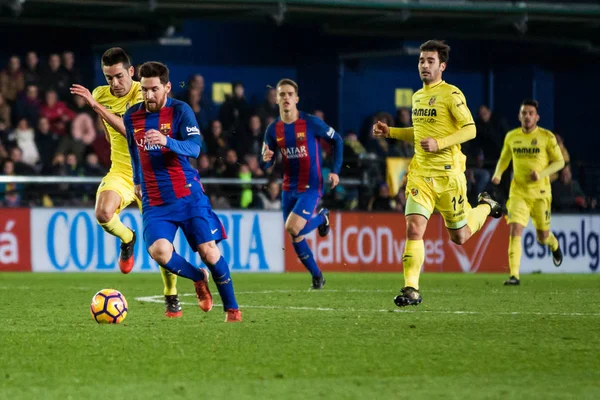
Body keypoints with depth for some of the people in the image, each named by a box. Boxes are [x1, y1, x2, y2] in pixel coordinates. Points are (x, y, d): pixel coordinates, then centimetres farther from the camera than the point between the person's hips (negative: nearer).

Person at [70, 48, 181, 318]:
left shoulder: (143, 94, -16)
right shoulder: (101, 95, 1)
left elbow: (131, 130, -30)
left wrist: (96, 106, -33)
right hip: (120, 171, 3)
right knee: (103, 213, -28)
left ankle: (171, 298, 16)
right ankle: (127, 240, 7)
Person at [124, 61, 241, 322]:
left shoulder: (180, 111, -7)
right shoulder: (131, 117, 6)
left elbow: (194, 148, -21)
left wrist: (167, 141, -38)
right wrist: (137, 180, 32)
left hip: (188, 195, -3)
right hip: (154, 202, 3)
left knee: (208, 250, -7)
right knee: (158, 251, -21)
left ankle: (232, 309, 12)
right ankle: (198, 278, 10)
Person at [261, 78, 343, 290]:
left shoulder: (311, 123, -12)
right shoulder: (273, 129, 0)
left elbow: (337, 140, 0)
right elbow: (266, 164, 5)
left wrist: (335, 170, -7)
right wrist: (265, 160, -20)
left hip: (311, 187, -5)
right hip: (289, 188, 5)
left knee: (293, 228, -21)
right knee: (295, 238, 6)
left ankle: (322, 218, 11)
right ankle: (317, 276, 25)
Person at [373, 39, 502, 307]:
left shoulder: (451, 94, -9)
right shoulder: (417, 96, 14)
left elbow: (470, 130, -13)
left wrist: (439, 143, -23)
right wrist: (390, 132, 13)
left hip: (448, 174, -5)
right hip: (421, 174, 5)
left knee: (459, 237, 9)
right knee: (414, 229, -13)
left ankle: (485, 207, 40)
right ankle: (411, 289, -11)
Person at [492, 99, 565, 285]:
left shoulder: (547, 137, -5)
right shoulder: (511, 137, 4)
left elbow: (560, 162, -1)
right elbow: (504, 158, 20)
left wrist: (541, 173, -17)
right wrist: (498, 174, 0)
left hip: (540, 192, -2)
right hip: (518, 192, 2)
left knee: (542, 237, 9)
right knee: (514, 231, -16)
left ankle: (554, 245, 47)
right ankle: (514, 275, -16)